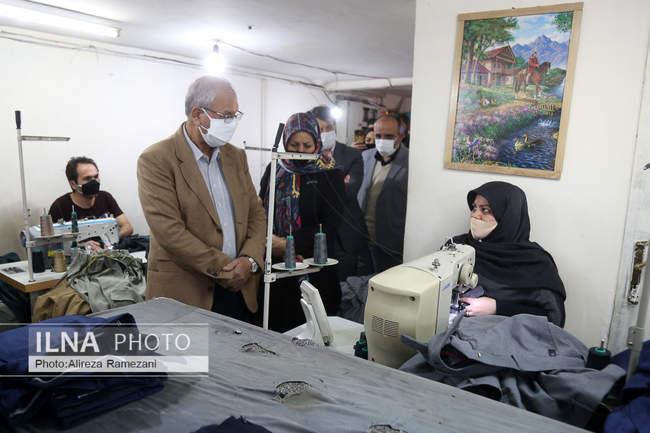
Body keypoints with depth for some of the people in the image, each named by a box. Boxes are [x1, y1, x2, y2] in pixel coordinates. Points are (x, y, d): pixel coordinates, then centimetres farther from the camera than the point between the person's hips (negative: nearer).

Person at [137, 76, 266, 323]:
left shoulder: (236, 157, 11)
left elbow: (256, 213, 11)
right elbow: (169, 231, -16)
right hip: (186, 295, -5)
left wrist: (249, 260, -7)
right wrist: (227, 269, -14)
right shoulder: (156, 160, -9)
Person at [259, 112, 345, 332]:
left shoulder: (331, 176, -1)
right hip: (274, 268, 3)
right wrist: (272, 242, -10)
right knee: (273, 327, 6)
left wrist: (287, 244, -15)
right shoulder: (274, 170, 10)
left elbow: (328, 228, -7)